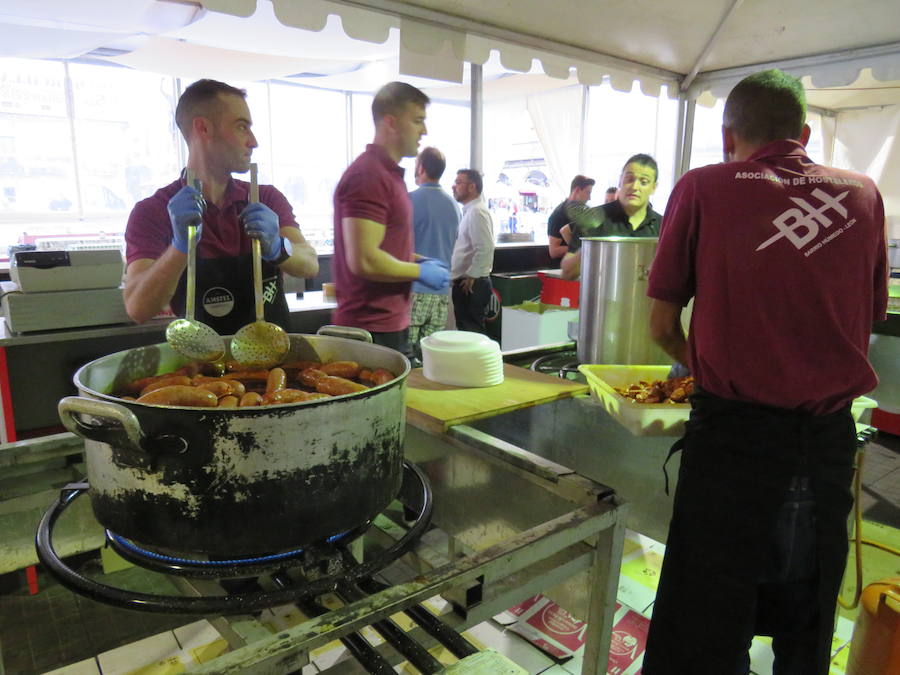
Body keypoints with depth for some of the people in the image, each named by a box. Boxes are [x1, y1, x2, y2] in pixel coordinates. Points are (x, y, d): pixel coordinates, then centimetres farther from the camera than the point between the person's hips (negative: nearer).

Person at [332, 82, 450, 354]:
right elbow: (363, 261, -25)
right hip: (372, 329, -10)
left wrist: (418, 260, 10)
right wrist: (421, 271, -13)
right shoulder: (368, 175, -18)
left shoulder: (388, 173, 14)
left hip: (391, 322, 10)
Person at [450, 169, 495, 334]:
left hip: (473, 285, -10)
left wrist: (471, 277, -17)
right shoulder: (469, 210, 17)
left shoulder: (477, 211, -14)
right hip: (464, 283, 10)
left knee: (472, 331, -6)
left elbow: (485, 249, -23)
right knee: (465, 328, 14)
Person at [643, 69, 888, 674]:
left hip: (734, 432, -4)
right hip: (831, 437, 4)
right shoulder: (864, 195, 7)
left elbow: (662, 325, -2)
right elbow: (871, 316, 14)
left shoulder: (703, 188, -3)